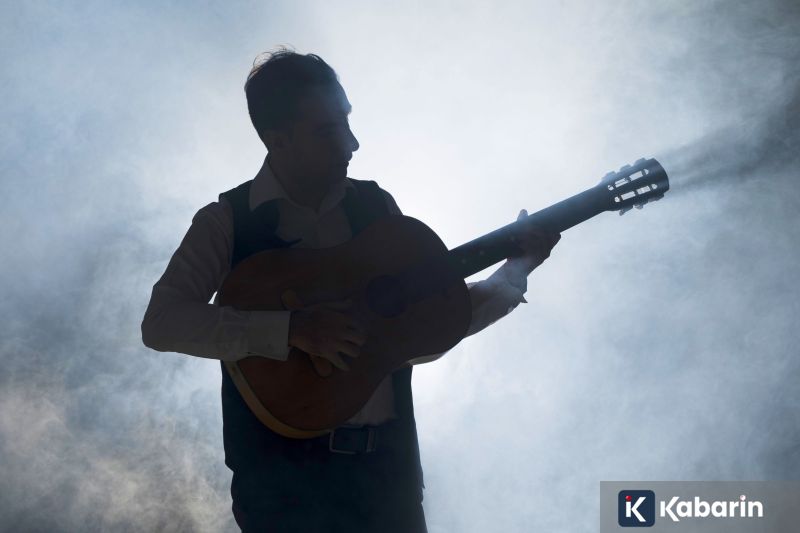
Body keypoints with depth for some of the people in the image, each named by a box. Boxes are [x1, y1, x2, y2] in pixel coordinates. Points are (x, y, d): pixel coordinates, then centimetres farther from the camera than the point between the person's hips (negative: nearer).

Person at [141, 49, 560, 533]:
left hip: (387, 467, 4)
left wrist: (515, 272, 2)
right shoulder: (227, 222, -4)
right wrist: (291, 328, -24)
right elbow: (161, 323, -16)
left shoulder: (375, 206, 6)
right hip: (282, 475, -3)